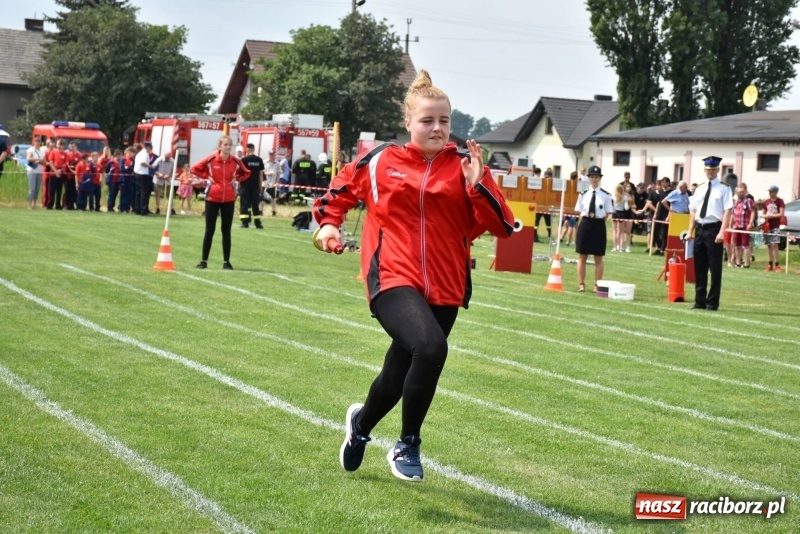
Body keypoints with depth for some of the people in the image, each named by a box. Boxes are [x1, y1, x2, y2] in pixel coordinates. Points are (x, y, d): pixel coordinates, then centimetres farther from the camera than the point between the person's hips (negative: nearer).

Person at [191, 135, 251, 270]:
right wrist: (207, 176, -6)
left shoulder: (235, 161, -3)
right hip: (212, 198, -2)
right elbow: (195, 169, 3)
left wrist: (236, 179, -1)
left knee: (226, 231, 6)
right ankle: (204, 261, 10)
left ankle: (226, 262, 12)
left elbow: (246, 173, 13)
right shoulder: (211, 159, -9)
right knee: (210, 230, 3)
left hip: (229, 199, 2)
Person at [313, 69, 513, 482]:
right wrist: (329, 222, 4)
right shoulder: (380, 161, 1)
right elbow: (341, 188, 20)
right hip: (393, 279, -3)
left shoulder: (463, 167, 2)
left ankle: (361, 423, 48)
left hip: (443, 288, 3)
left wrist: (478, 186, -18)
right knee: (430, 346, -30)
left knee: (399, 376, 13)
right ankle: (407, 445, -10)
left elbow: (502, 227, -4)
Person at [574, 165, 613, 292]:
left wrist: (597, 218, -6)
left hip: (599, 225, -2)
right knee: (582, 257, 7)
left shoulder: (605, 195, -3)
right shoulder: (583, 194, 2)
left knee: (598, 258, 6)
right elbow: (580, 211, 8)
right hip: (585, 224, 2)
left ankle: (597, 285, 14)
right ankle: (581, 284, 16)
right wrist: (588, 217, -4)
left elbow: (608, 214, 1)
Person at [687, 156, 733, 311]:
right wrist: (690, 231, 9)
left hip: (714, 229, -6)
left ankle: (712, 302, 5)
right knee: (699, 267, 9)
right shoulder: (699, 189, 13)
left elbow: (727, 211, -10)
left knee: (715, 268, -1)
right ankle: (700, 301, 17)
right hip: (700, 228, 6)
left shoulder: (724, 188, -4)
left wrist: (721, 232, -18)